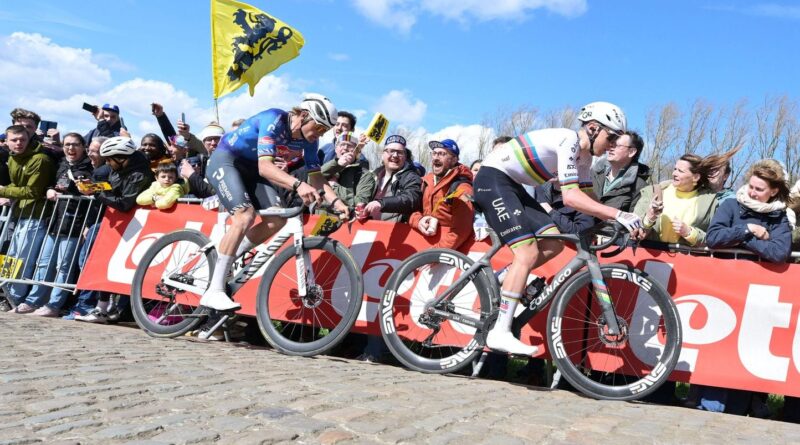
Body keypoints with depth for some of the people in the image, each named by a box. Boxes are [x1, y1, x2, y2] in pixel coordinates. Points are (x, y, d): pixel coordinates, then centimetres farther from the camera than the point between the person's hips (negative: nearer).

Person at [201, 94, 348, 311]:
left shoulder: (309, 141, -7)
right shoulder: (274, 120, -29)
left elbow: (316, 177, -4)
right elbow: (264, 166, -39)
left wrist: (336, 201, -21)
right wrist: (297, 184, -55)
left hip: (250, 168, 8)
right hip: (226, 160, -8)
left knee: (277, 220, -8)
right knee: (245, 216, -28)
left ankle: (225, 260, 10)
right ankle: (213, 292, -24)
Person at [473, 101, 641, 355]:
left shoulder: (583, 156, 9)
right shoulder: (569, 140, -20)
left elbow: (589, 200, 8)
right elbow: (570, 197, -30)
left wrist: (619, 222, -4)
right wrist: (617, 215, -32)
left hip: (511, 185, 10)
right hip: (492, 179, -10)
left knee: (552, 244, -1)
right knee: (528, 253, -17)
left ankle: (500, 282, 12)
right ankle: (500, 333, -16)